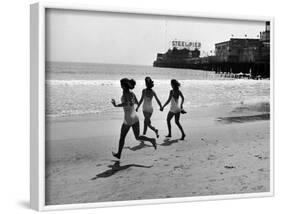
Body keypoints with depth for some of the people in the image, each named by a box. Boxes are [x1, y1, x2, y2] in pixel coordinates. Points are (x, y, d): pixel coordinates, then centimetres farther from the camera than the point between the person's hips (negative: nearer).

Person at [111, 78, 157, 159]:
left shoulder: (125, 92, -14)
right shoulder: (132, 93, 8)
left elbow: (126, 103, -31)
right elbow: (136, 102, 26)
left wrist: (116, 105, -20)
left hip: (128, 119, -6)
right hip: (135, 117, 6)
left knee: (122, 137, 13)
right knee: (137, 137, 8)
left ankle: (119, 154, 25)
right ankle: (151, 140, -16)